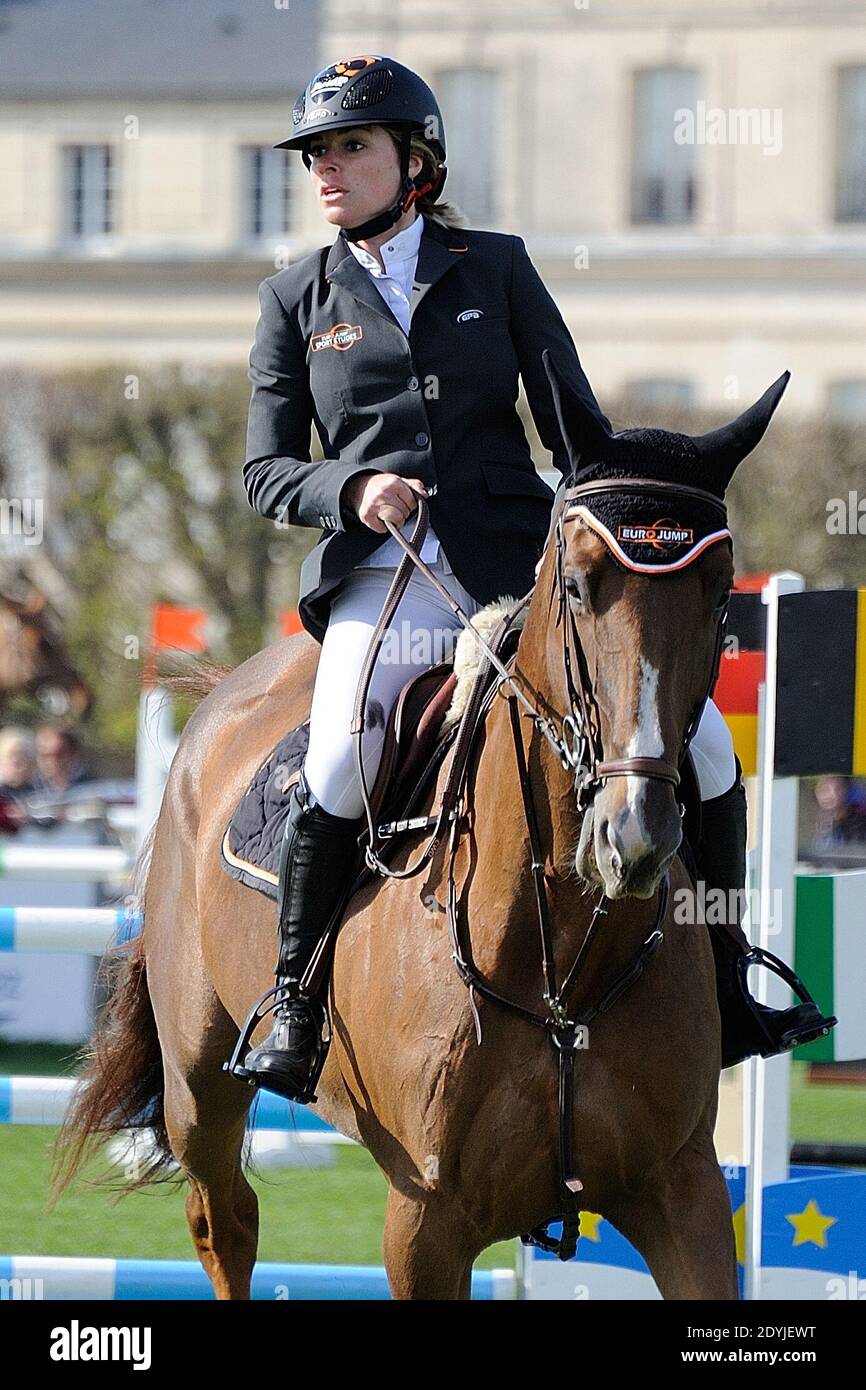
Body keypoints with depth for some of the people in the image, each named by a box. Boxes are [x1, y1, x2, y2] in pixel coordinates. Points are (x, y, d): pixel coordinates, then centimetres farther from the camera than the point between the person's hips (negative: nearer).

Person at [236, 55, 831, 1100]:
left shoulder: (497, 269, 11)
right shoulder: (296, 301, 11)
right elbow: (266, 472, 9)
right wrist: (353, 491, -13)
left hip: (521, 562, 1)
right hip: (387, 577, -1)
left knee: (697, 738, -11)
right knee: (341, 758, -30)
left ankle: (722, 994, 7)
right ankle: (292, 1006, -14)